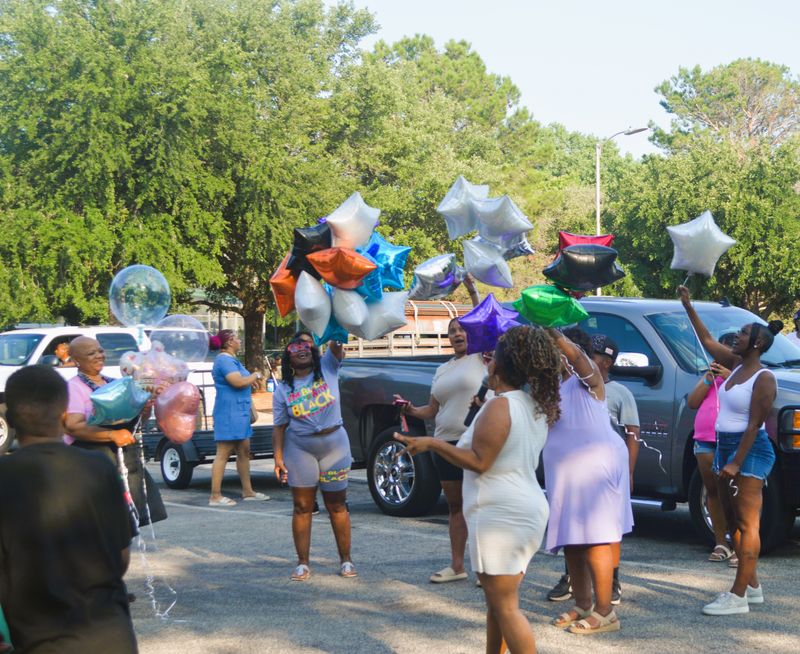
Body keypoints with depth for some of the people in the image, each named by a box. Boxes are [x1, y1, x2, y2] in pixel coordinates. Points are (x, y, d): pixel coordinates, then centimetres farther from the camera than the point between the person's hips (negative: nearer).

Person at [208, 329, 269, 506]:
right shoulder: (224, 360, -13)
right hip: (228, 413, -11)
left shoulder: (232, 360, 20)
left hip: (239, 412, 11)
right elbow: (238, 381, -24)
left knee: (244, 451, 12)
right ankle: (215, 496, -9)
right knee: (223, 453, -9)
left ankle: (248, 492, 19)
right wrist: (255, 376, -9)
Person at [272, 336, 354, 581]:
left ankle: (345, 560, 15)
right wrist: (278, 458, -6)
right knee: (302, 507, 1)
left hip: (334, 444, 0)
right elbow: (279, 427, 1)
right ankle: (302, 563, 7)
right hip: (299, 448, 0)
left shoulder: (327, 367, 3)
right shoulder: (283, 390, 3)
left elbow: (337, 349, -16)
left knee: (337, 506, 6)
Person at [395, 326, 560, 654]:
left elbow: (479, 461, -18)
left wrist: (432, 443, -11)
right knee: (499, 600, 18)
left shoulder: (499, 406, -17)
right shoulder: (535, 406, 11)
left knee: (505, 606, -6)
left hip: (501, 514, -10)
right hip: (528, 510, 10)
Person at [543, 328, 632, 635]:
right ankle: (582, 605, 23)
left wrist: (553, 333, -42)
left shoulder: (587, 377, -6)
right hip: (564, 474, 8)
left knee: (595, 540, -8)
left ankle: (604, 613, -4)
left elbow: (576, 355, -28)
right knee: (571, 541, 12)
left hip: (595, 469, -8)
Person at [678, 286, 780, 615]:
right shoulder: (736, 365, 10)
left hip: (750, 451, -9)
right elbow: (707, 341, 19)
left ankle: (738, 596, -9)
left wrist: (736, 463, -22)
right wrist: (688, 306, 17)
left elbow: (754, 425, -18)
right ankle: (752, 586, 21)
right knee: (733, 521, 12)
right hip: (725, 447, 9)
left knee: (747, 523, -8)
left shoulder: (763, 379, -13)